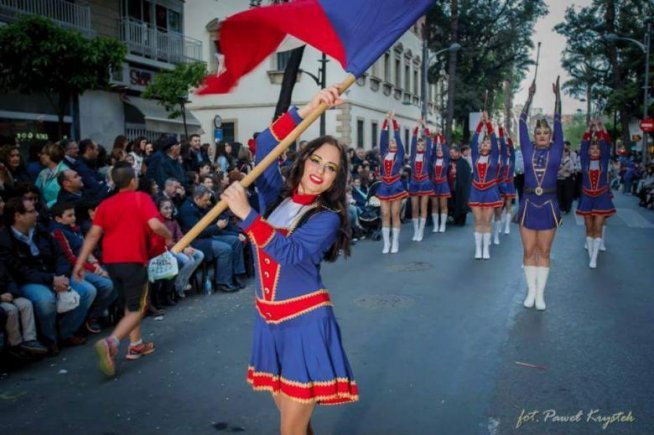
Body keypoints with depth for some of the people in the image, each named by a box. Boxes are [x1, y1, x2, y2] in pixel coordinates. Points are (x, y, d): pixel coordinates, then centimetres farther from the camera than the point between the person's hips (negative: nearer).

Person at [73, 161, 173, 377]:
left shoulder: (105, 204, 9)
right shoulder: (141, 198, -5)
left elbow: (93, 234, 1)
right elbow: (155, 225, -18)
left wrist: (80, 263, 1)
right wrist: (169, 235, 2)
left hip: (111, 261, 6)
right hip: (134, 260, -6)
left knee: (130, 304, 24)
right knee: (136, 309, 1)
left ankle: (136, 345, 29)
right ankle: (110, 343, -22)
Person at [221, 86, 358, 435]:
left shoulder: (327, 218, -10)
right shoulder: (276, 196, 3)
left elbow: (289, 252, -26)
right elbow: (265, 147, -9)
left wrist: (245, 213, -30)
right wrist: (308, 109, -16)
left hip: (305, 321, -5)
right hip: (269, 318, 5)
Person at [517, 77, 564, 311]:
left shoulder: (555, 151, 3)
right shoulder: (528, 150, 4)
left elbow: (558, 123, 0)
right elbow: (522, 123, 2)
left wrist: (557, 96, 0)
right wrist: (530, 97, 2)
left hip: (548, 206, 0)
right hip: (528, 205, 1)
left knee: (544, 252, 6)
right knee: (529, 251, 5)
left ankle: (540, 294, 13)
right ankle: (531, 292, 16)